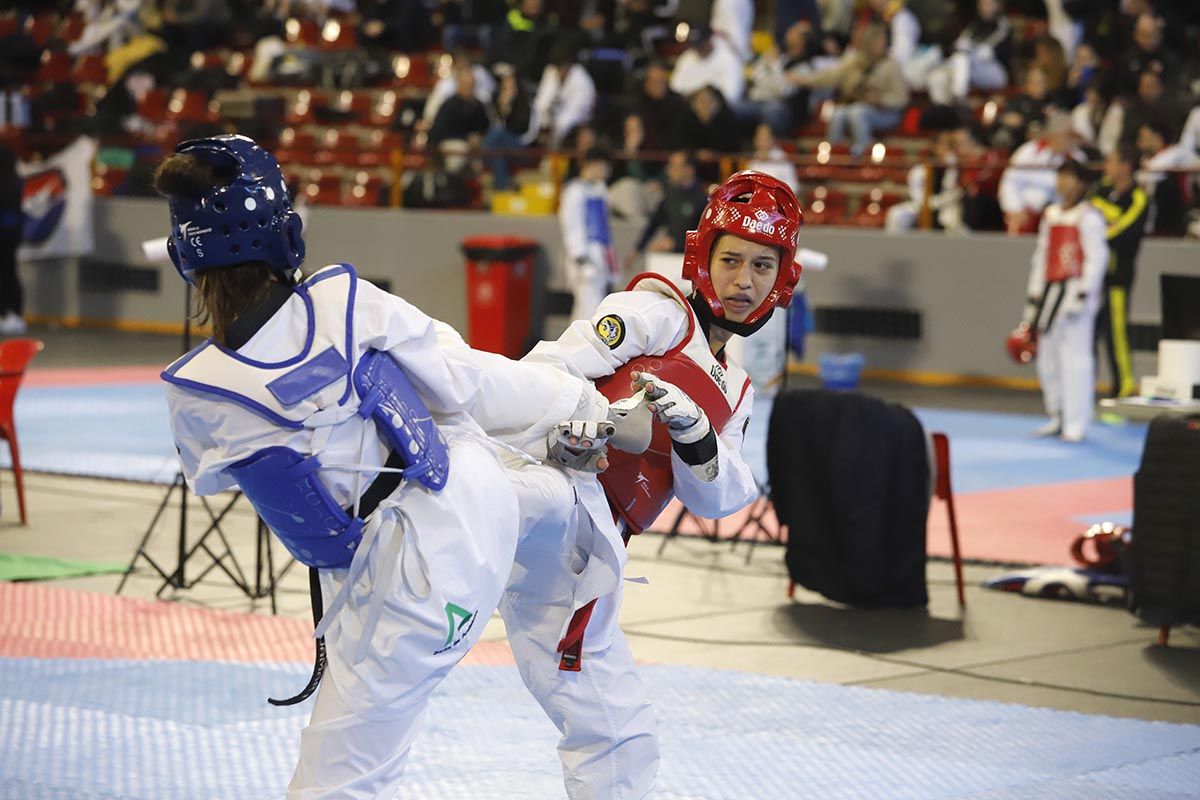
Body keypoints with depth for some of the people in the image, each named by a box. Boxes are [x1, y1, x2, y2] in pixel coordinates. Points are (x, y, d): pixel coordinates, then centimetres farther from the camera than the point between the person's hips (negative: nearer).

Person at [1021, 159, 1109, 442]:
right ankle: (1059, 417, 26)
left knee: (1075, 357, -9)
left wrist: (1083, 295, -18)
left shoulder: (1089, 217, -8)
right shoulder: (1051, 214, 16)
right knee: (1048, 358, 12)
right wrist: (1033, 297, 17)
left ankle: (1076, 424, -5)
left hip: (1075, 289, -8)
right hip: (1050, 291, 8)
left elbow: (1097, 258, -13)